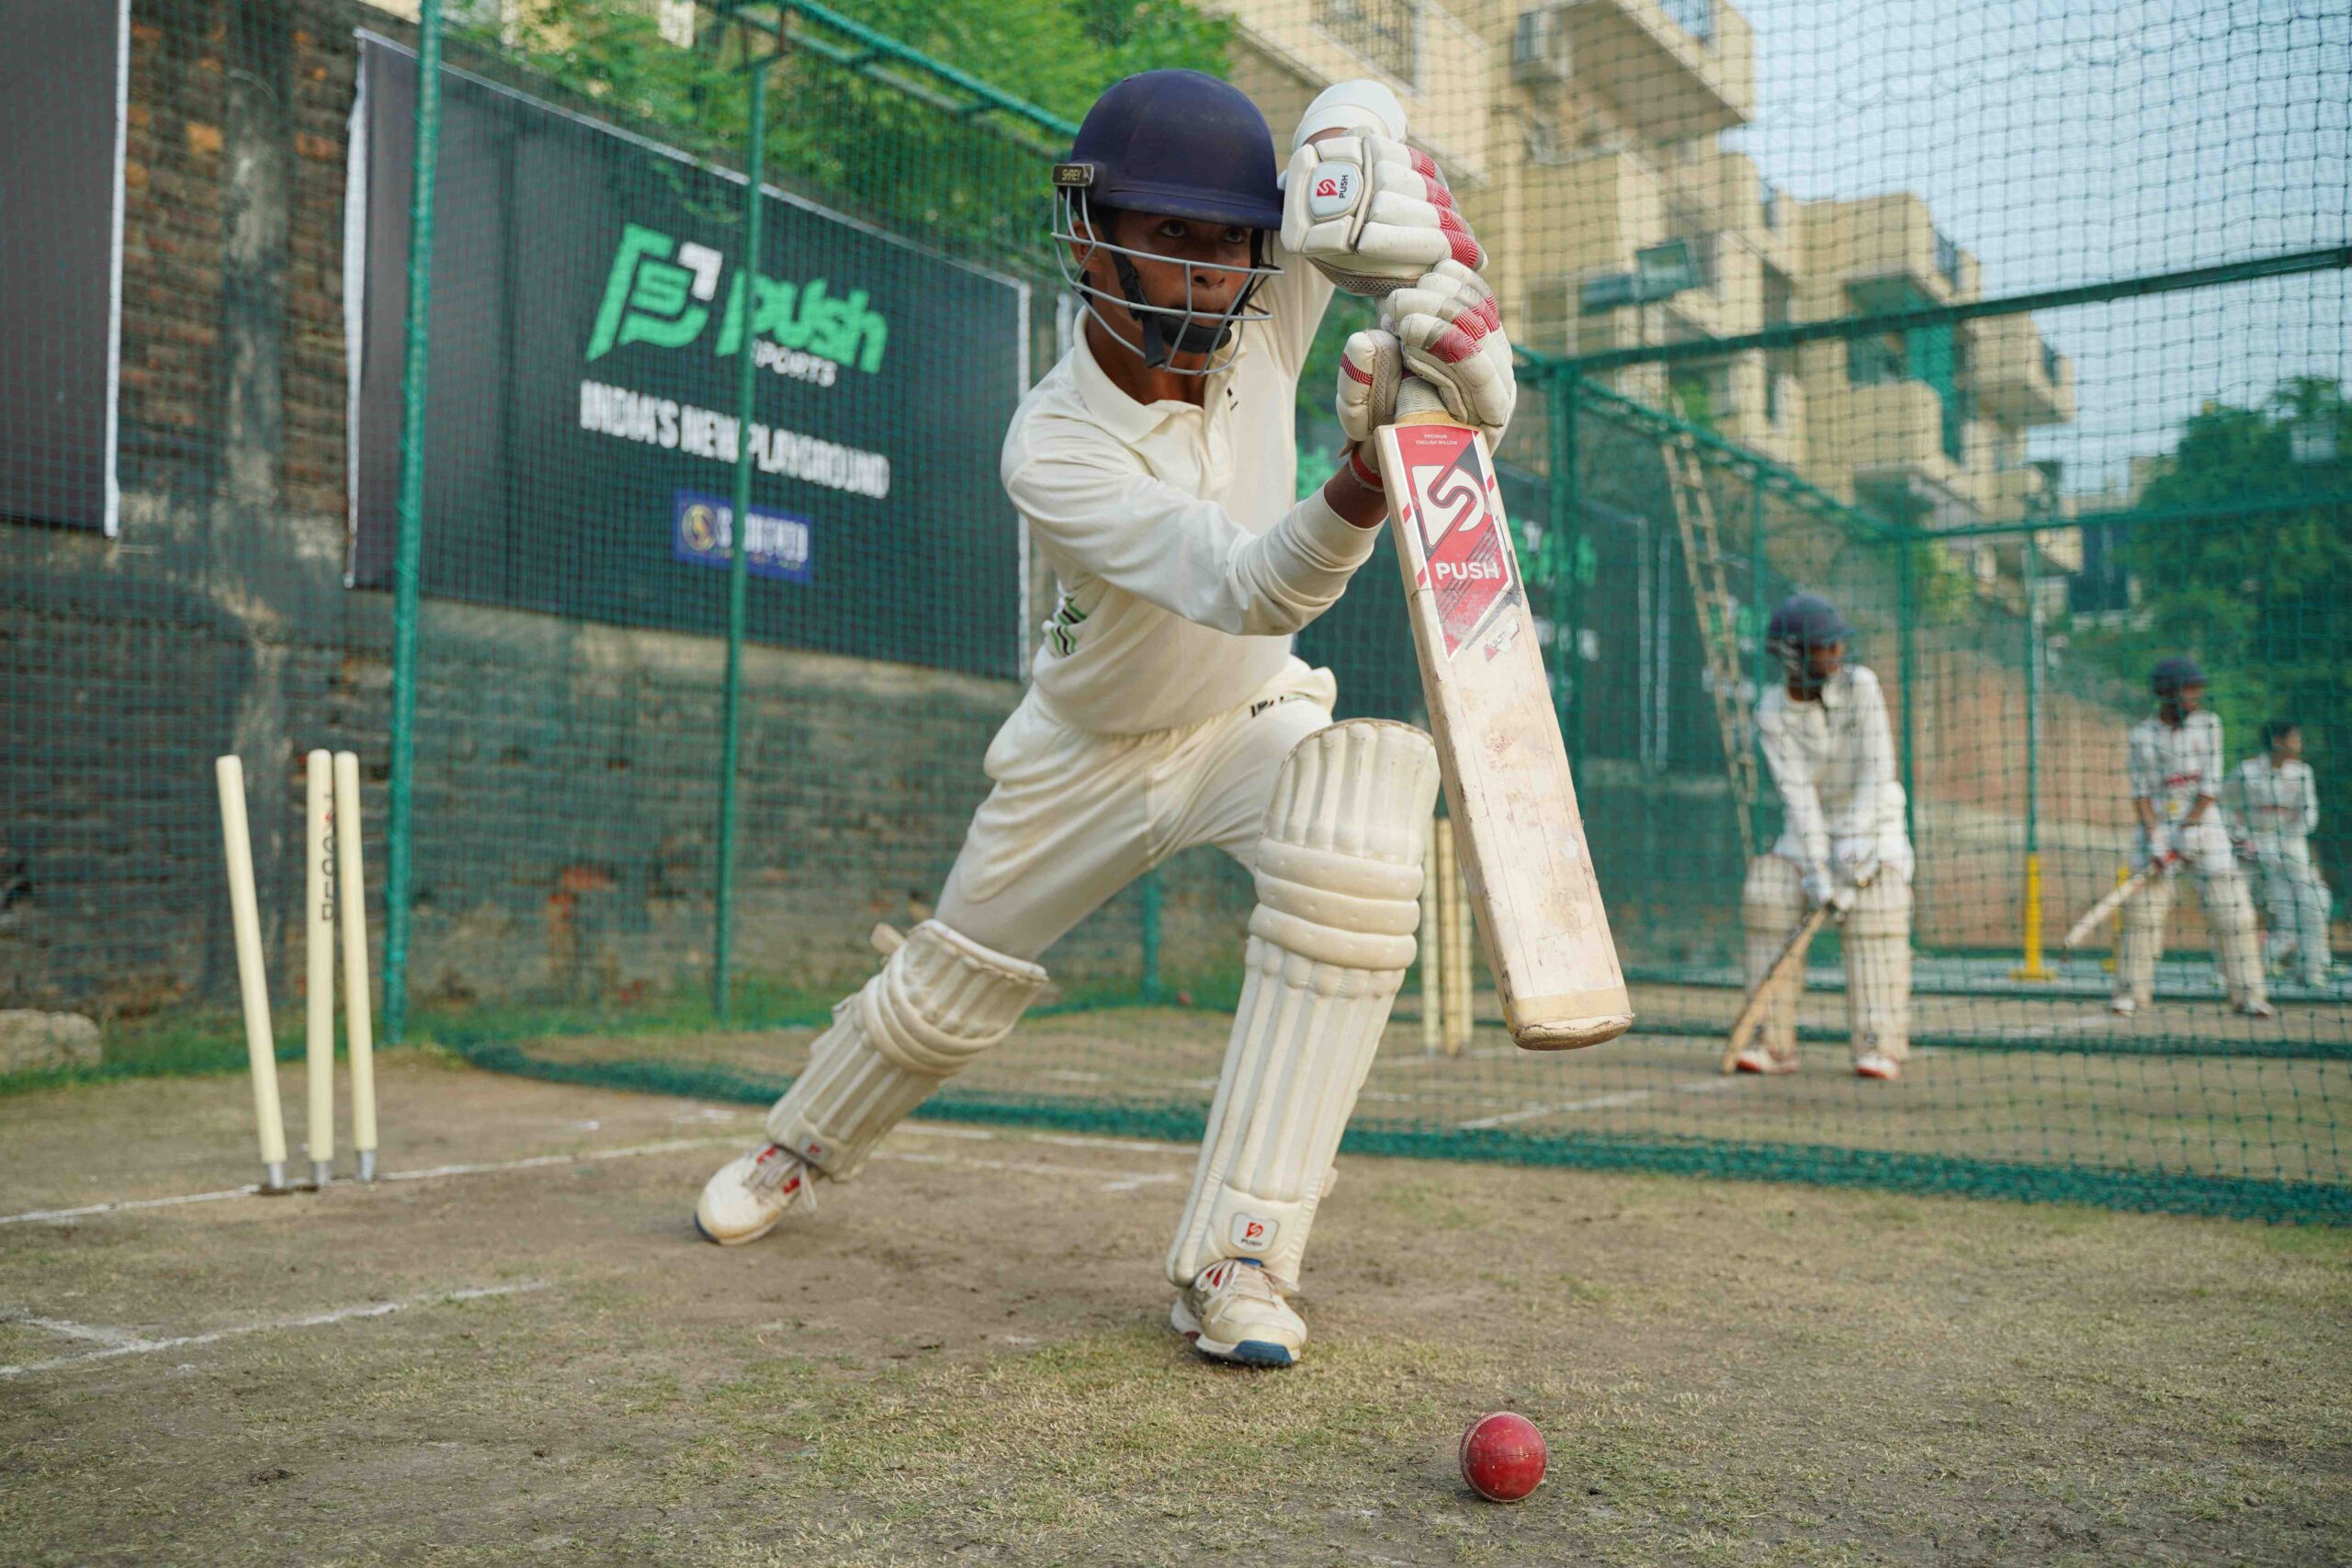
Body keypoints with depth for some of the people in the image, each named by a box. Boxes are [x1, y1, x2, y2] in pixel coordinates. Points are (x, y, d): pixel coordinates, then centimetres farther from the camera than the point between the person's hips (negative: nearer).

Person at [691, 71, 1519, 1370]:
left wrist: (1427, 257, -32)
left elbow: (1356, 109, -12)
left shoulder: (1259, 314, -19)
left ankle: (1234, 1259, -30)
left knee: (1370, 788, -32)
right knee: (953, 985, 11)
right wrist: (1366, 475, -62)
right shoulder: (1051, 451, -31)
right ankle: (804, 1145, 49)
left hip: (1251, 719, 2)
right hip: (1088, 749, -1)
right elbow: (1247, 589, -42)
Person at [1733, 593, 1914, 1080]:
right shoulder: (1772, 712, -11)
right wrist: (1817, 868, -26)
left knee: (1875, 913, -21)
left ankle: (1879, 1046, -18)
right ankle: (1773, 1044, -6)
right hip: (1809, 828, 2)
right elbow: (1797, 793, -18)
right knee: (1768, 903, -13)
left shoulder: (1860, 685, -13)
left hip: (1872, 821, -2)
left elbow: (1878, 769, -20)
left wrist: (1856, 836, -31)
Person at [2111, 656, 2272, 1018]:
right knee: (2143, 909, -5)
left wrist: (2189, 829, -13)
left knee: (2231, 909, -5)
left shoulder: (2208, 724, 0)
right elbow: (2139, 792, -4)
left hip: (2203, 824, 0)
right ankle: (2132, 991, 4)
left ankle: (2247, 993, 2)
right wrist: (2155, 839, -15)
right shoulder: (2140, 736, -2)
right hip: (2157, 827, 0)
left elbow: (2211, 786, -4)